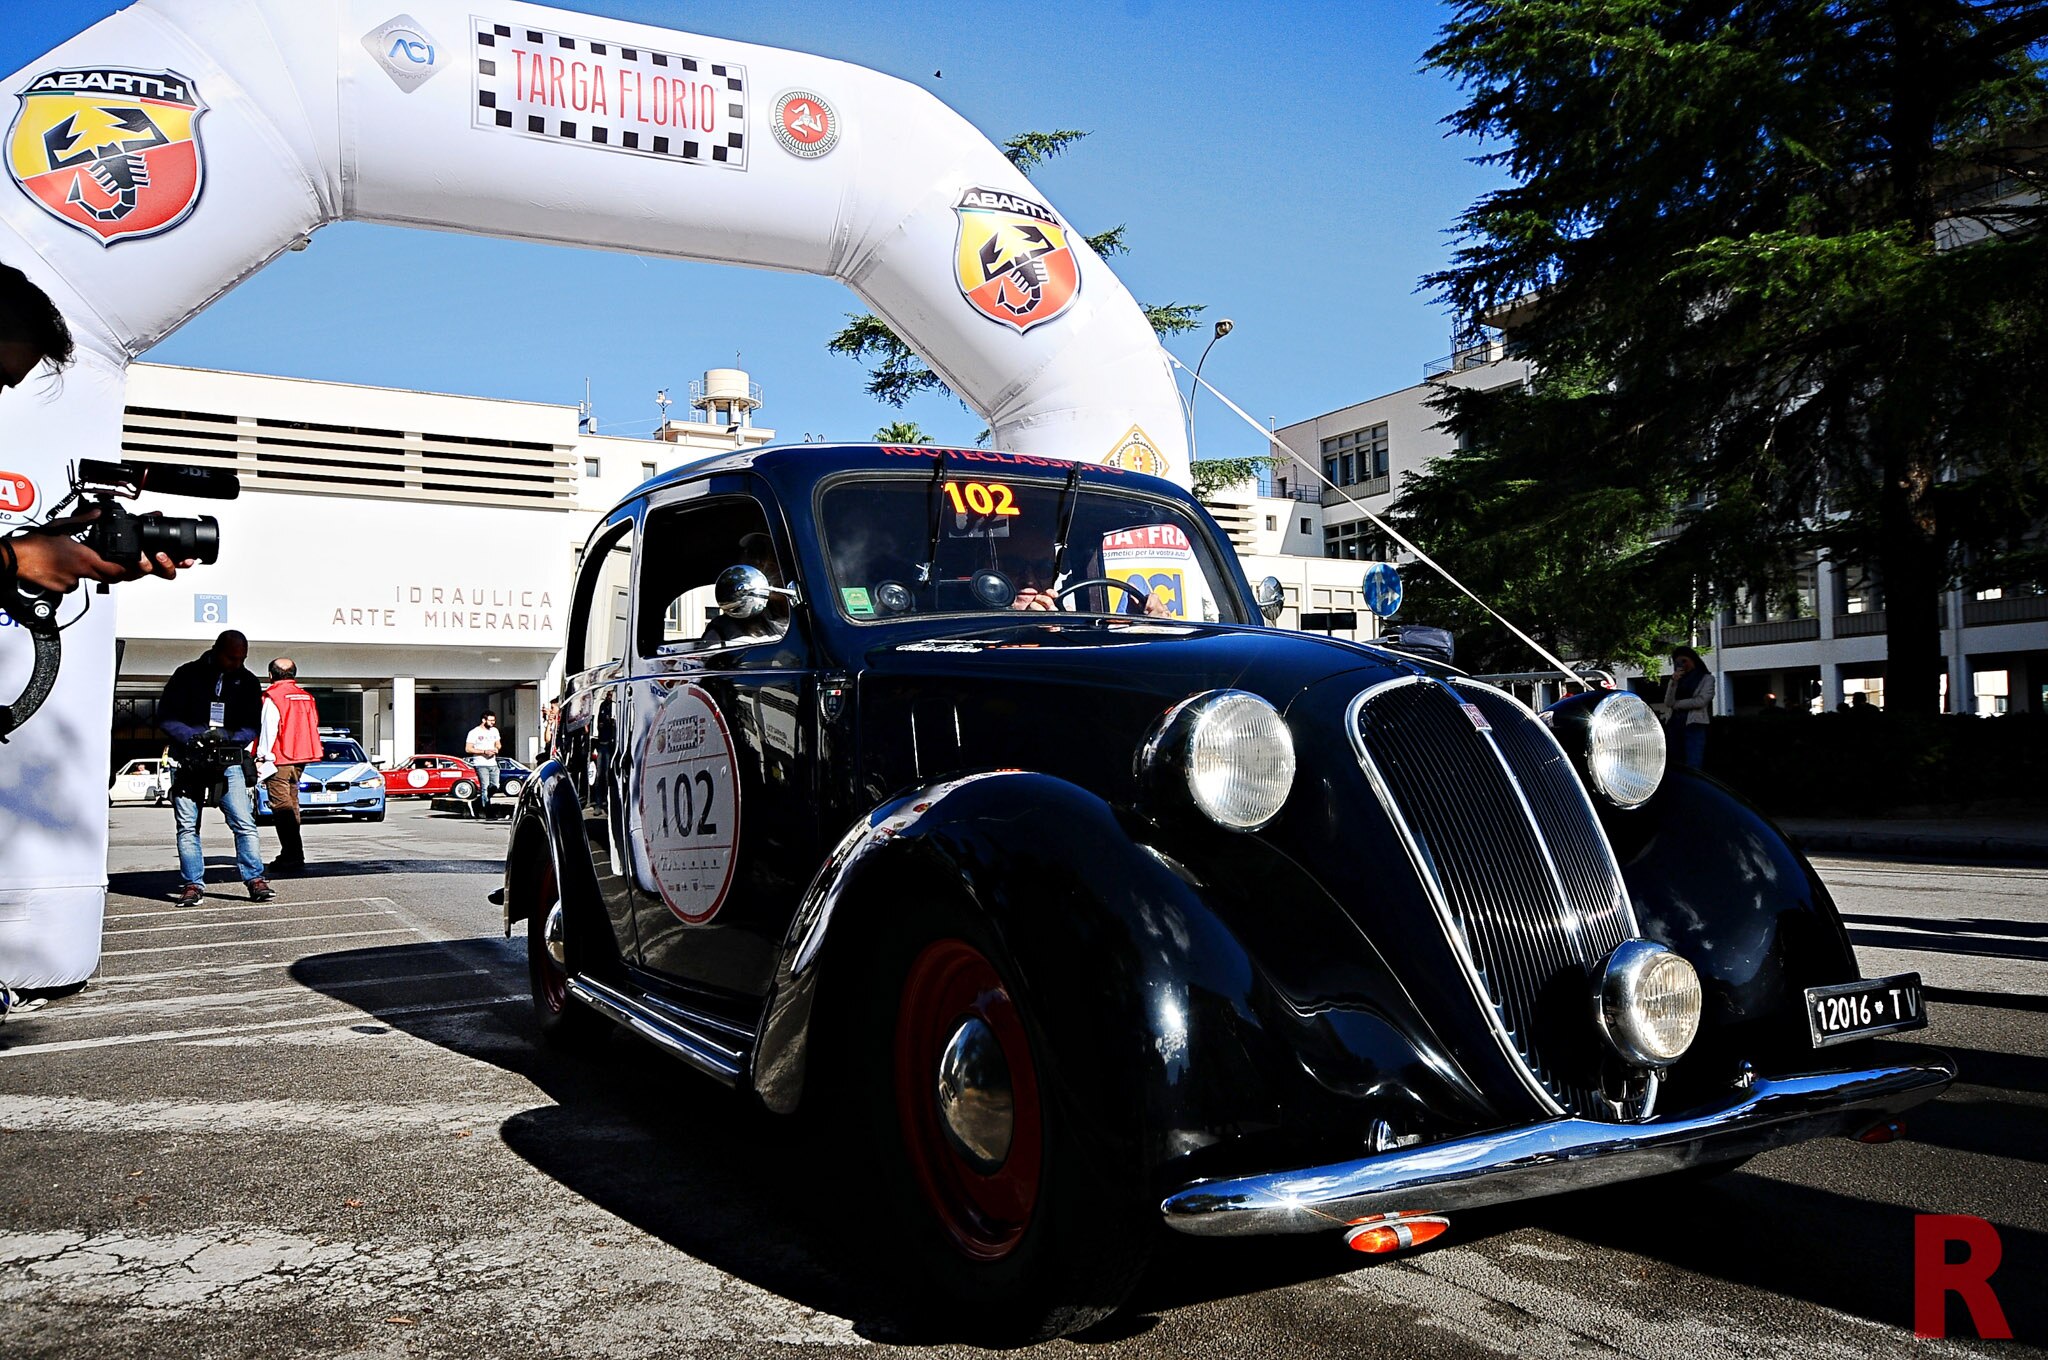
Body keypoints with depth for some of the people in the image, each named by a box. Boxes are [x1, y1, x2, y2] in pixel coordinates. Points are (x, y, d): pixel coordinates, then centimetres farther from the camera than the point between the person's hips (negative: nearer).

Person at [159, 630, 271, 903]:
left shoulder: (248, 682, 8)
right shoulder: (187, 675, 2)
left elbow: (252, 728, 7)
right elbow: (166, 716, 0)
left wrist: (227, 736, -14)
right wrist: (196, 736, -16)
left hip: (229, 762, 0)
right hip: (190, 762, 0)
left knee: (244, 823, -8)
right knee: (188, 826, 2)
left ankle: (255, 880, -4)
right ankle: (193, 884, 9)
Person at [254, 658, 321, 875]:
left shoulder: (272, 697, -8)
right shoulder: (306, 697, 12)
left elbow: (268, 729, -12)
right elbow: (313, 727, 15)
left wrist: (261, 758, -9)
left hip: (278, 759, -7)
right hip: (299, 760, 7)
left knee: (282, 807, -7)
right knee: (291, 804, 15)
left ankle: (293, 857, -14)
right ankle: (290, 855, 19)